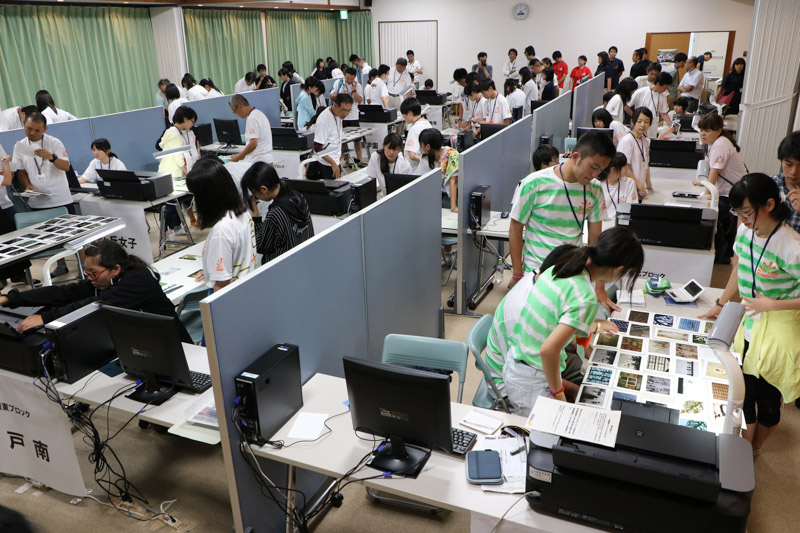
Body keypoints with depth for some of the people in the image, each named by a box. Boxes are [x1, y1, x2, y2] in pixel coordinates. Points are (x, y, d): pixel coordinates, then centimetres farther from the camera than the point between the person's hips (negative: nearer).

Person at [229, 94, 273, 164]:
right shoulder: (259, 113, 17)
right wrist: (243, 154, 21)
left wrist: (238, 157, -10)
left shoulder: (252, 118, -14)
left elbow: (253, 143, -21)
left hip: (257, 161, -10)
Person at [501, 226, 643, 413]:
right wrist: (557, 392, -16)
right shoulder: (585, 299, -25)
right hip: (530, 385, -8)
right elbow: (549, 350, -32)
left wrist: (595, 326, 32)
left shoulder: (557, 269, -1)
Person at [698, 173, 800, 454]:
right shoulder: (745, 231, -4)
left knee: (767, 394, 11)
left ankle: (754, 448, 35)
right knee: (744, 388, 15)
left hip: (777, 331, -6)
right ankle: (745, 441, 39)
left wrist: (772, 304, -25)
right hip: (747, 325, 6)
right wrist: (720, 305, 17)